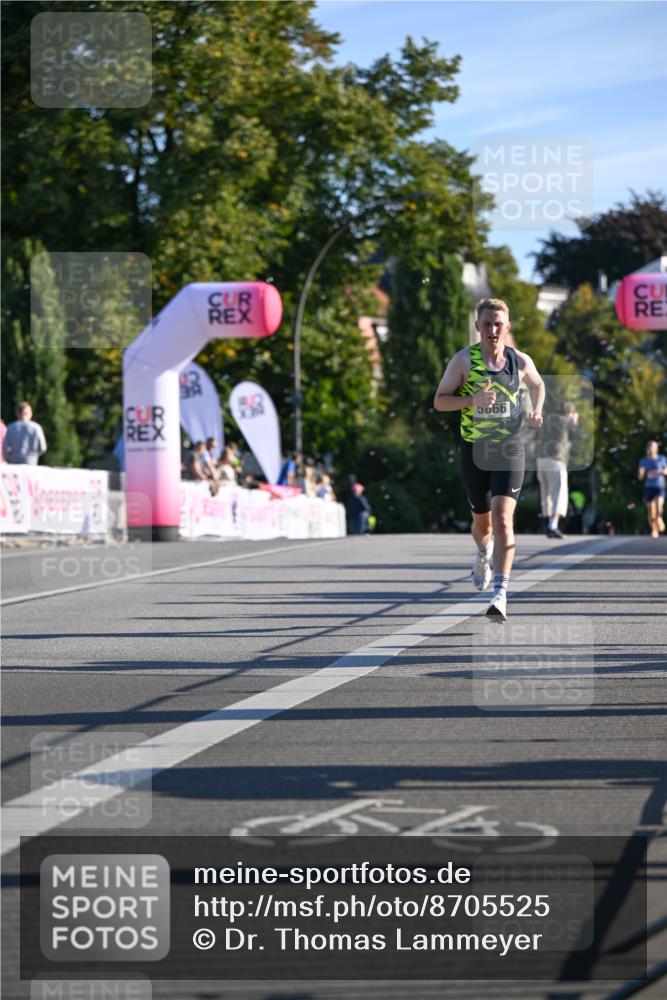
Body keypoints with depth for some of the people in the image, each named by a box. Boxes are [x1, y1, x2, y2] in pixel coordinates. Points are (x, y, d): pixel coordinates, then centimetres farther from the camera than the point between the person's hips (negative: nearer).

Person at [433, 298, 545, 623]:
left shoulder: (521, 361, 1)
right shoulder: (463, 360, -4)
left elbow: (537, 385, 23)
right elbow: (439, 401, -4)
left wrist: (536, 411, 5)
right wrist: (471, 399, -20)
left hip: (510, 450, -1)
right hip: (474, 451, 1)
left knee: (503, 518, -18)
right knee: (482, 522, 15)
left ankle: (500, 595, -22)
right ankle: (484, 555, 52)